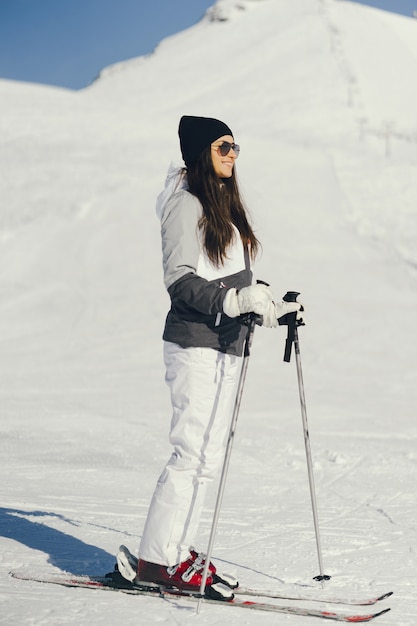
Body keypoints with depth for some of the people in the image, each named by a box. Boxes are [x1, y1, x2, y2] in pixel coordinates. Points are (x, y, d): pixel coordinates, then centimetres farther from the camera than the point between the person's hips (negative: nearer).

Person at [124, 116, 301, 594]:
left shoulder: (225, 204, 17)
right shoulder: (186, 204, -10)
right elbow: (181, 281, -18)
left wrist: (270, 306, 11)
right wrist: (237, 300, -28)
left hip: (225, 343, 9)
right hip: (195, 343, -9)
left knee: (208, 456, 10)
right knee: (193, 453, -9)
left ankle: (176, 548, 17)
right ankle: (156, 559, -2)